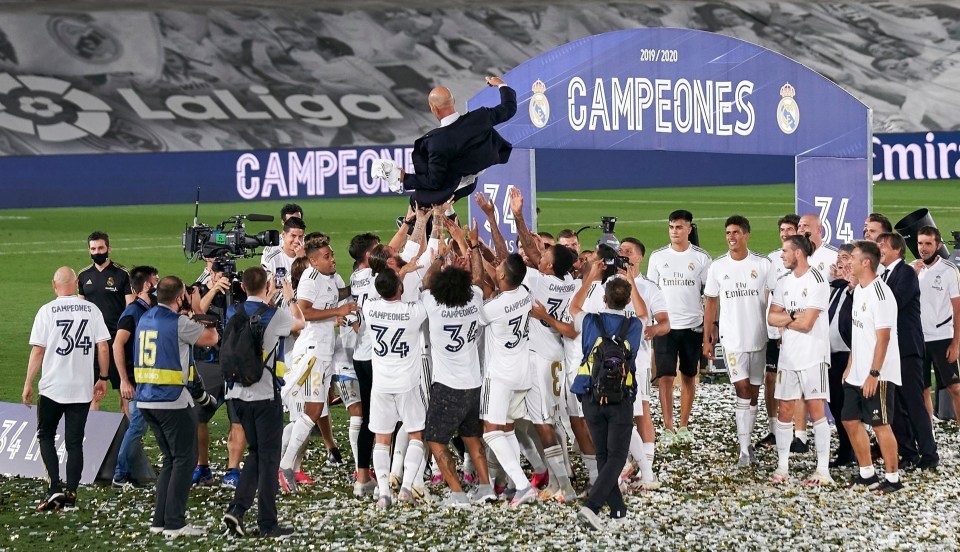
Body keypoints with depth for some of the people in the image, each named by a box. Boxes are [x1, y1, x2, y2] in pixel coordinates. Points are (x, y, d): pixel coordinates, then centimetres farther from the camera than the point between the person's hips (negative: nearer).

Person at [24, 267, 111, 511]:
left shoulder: (47, 311, -6)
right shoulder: (92, 310, 1)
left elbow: (37, 351, -7)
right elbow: (103, 348, 1)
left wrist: (28, 383, 0)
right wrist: (103, 378, 12)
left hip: (52, 387, -2)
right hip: (82, 388, 2)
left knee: (46, 436, 13)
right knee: (74, 441, 8)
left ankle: (55, 487, -1)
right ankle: (70, 495, 7)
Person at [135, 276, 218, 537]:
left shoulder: (145, 320, 11)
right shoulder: (178, 323, -14)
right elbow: (211, 338, -2)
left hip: (146, 399, 8)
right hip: (173, 401, -8)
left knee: (170, 459, 18)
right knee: (184, 460, 1)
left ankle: (160, 520, 16)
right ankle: (174, 523, -2)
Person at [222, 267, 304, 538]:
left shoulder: (233, 312, 3)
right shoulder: (275, 315, -11)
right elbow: (299, 322, 12)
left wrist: (269, 297, 39)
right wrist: (290, 297, 28)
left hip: (238, 393, 5)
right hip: (266, 394, -5)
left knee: (255, 453, 18)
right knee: (268, 458, 2)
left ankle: (237, 509, 3)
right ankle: (267, 524, 4)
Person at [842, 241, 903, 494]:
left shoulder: (879, 293, -18)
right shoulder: (859, 290, 11)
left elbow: (883, 337, -20)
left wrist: (873, 374, -22)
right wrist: (850, 366, 18)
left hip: (877, 376, -10)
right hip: (857, 375, 10)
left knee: (880, 424, -3)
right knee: (850, 420, 12)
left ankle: (892, 478, 8)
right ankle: (867, 475, 22)